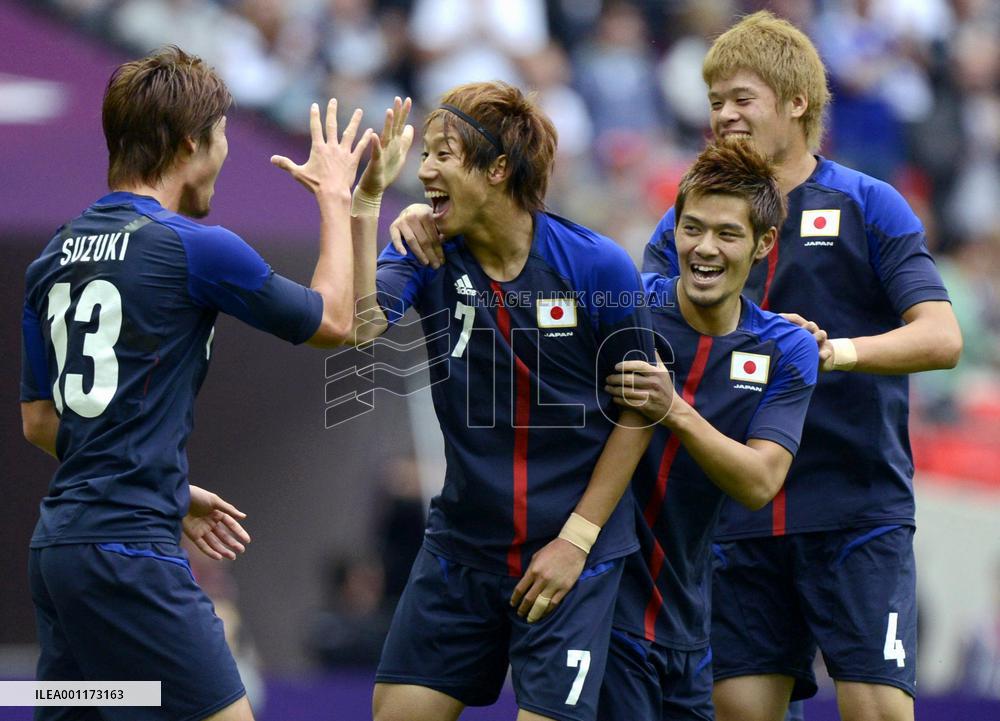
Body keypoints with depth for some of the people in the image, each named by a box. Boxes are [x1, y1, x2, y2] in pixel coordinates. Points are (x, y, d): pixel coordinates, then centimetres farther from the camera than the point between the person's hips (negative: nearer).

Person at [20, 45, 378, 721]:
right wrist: (336, 197, 19)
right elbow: (333, 321, 5)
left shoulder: (55, 256, 12)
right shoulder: (196, 248, -10)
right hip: (131, 553, -8)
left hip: (58, 541, 8)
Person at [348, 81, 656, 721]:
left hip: (574, 553, -4)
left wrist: (576, 538, -9)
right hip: (462, 543, 4)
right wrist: (366, 201, -26)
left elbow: (638, 411, -6)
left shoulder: (599, 267, -12)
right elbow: (359, 324, -23)